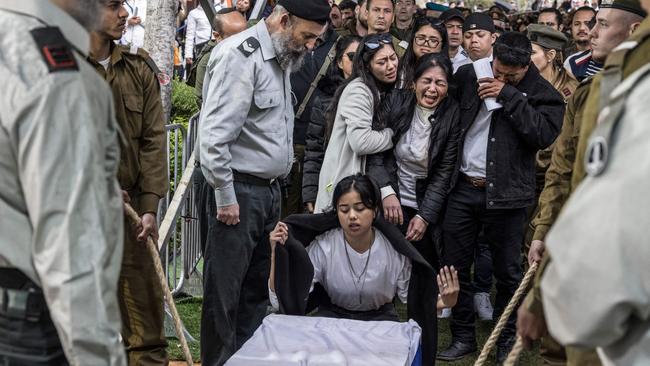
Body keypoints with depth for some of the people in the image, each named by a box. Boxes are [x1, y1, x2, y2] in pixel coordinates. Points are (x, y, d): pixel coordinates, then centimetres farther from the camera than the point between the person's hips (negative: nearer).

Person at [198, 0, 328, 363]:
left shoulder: (281, 57, 13)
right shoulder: (241, 55, -15)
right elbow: (214, 134, -19)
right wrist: (225, 197, -16)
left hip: (269, 190, 9)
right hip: (239, 192, -9)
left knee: (257, 290, 15)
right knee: (224, 294, 1)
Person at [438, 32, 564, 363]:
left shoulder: (543, 94, -5)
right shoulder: (468, 76, 4)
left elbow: (544, 134, -20)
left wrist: (508, 95, -19)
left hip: (505, 194, -3)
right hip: (463, 188, 3)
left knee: (507, 273, 7)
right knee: (455, 266, 9)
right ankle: (463, 337, 24)